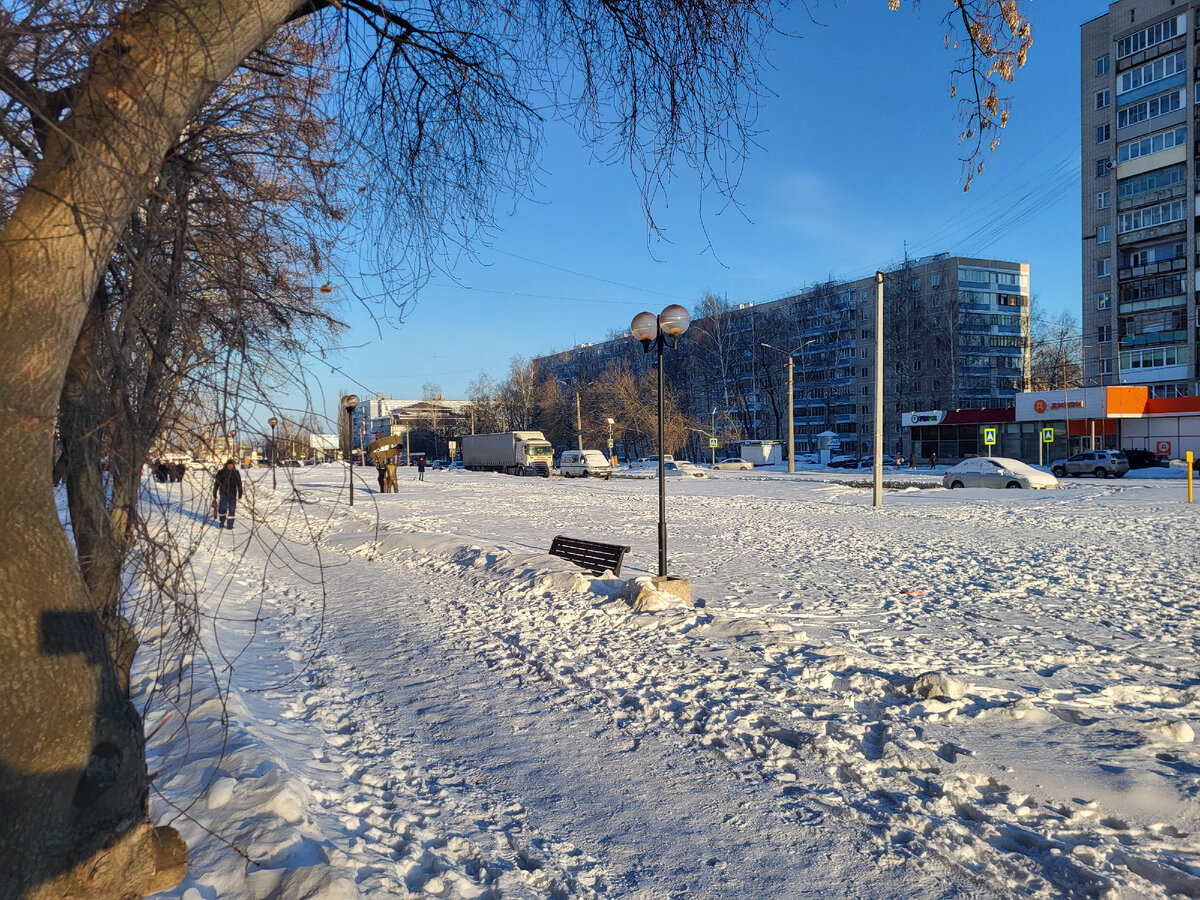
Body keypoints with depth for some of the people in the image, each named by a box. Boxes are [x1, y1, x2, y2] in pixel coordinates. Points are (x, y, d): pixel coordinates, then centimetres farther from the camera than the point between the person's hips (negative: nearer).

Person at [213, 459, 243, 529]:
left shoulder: (236, 473, 3)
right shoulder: (221, 472, -1)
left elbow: (239, 484, 8)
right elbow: (216, 483, 4)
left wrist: (240, 493, 5)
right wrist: (214, 493, 3)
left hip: (232, 494, 1)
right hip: (223, 494, 0)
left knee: (232, 509, -2)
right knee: (222, 509, 0)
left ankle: (230, 524, 6)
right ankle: (221, 523, 23)